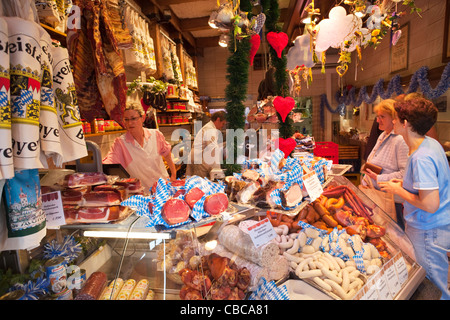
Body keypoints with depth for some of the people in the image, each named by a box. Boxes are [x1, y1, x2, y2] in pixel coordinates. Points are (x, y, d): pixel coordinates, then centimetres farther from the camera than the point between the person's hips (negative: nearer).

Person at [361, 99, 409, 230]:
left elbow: (405, 173, -25)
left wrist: (379, 178, -24)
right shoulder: (383, 136, 11)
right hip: (373, 192, 9)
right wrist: (368, 171, 10)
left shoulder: (401, 140, -20)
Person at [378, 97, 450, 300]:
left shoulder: (421, 158, -30)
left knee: (433, 287, 12)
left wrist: (399, 190, -17)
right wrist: (406, 184, 7)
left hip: (429, 230, -9)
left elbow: (430, 205, -29)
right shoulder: (430, 143, 1)